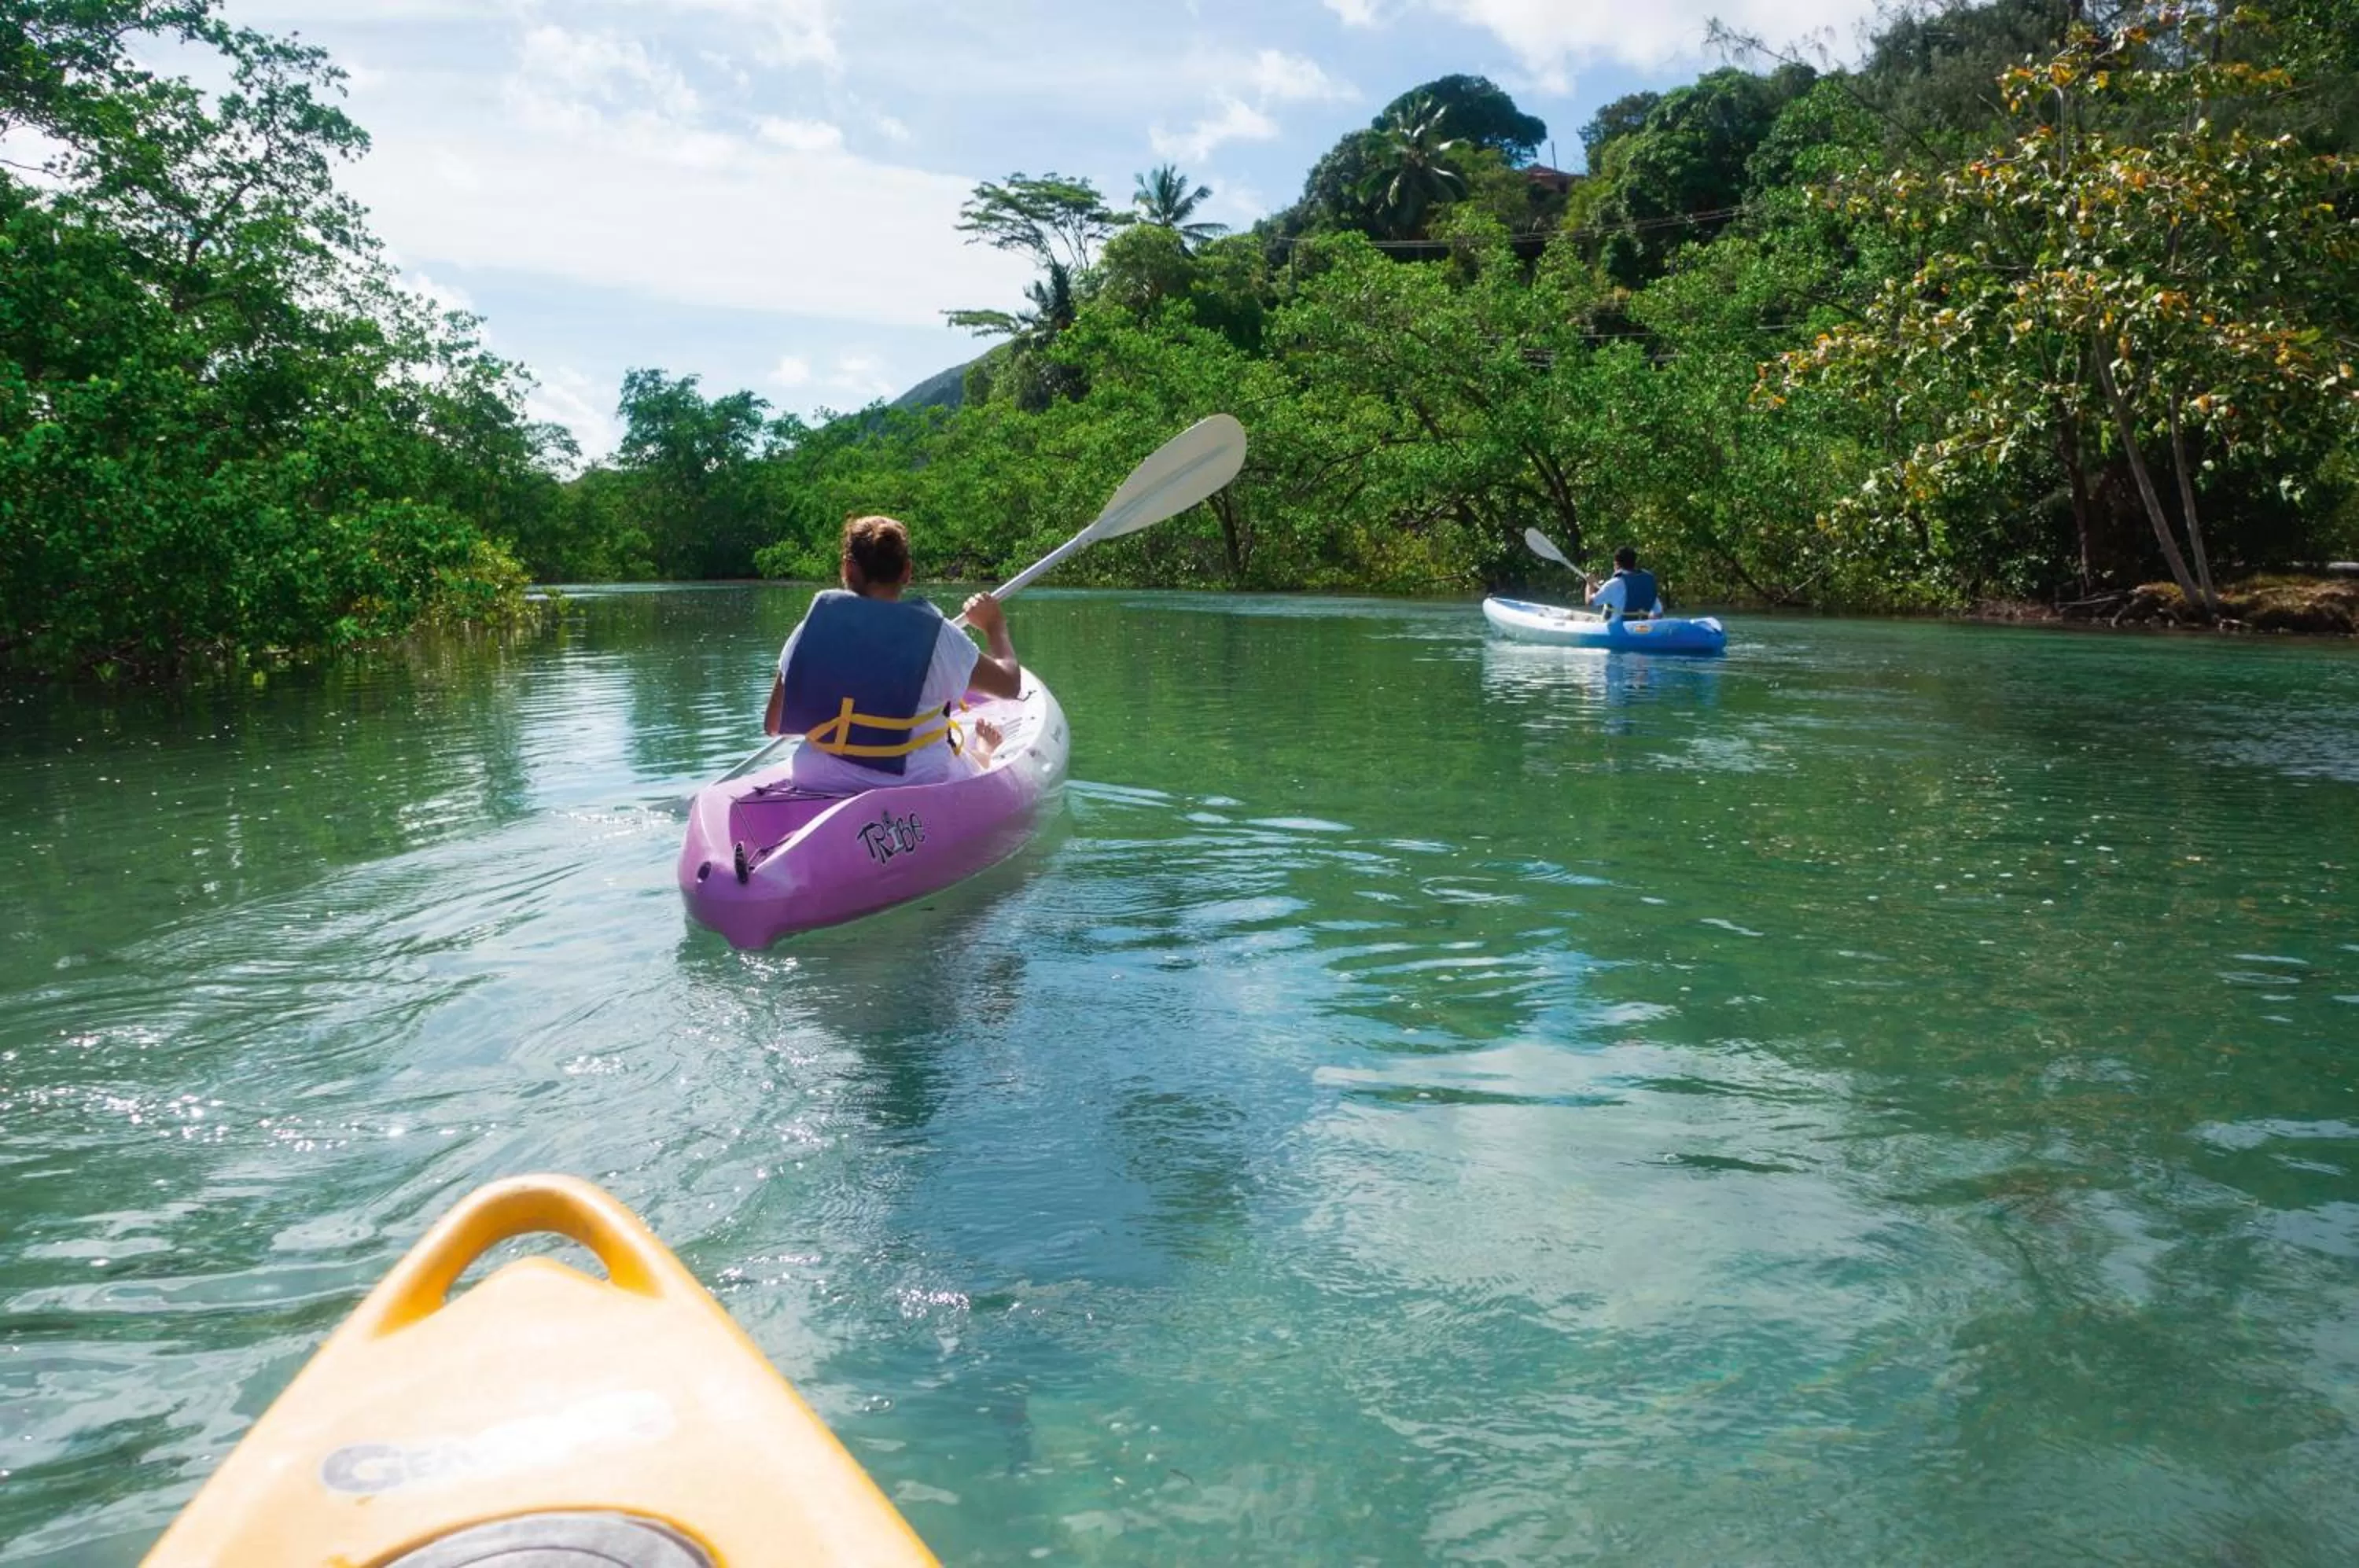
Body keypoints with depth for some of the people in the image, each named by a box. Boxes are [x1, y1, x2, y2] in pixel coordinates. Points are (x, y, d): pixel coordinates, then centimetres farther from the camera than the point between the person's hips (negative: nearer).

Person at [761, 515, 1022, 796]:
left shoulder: (815, 625, -7)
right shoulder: (934, 633, -13)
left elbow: (773, 725, -1)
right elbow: (1010, 683, 1)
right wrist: (996, 626, 20)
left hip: (822, 784, 4)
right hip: (919, 784, -3)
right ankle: (983, 751, 58)